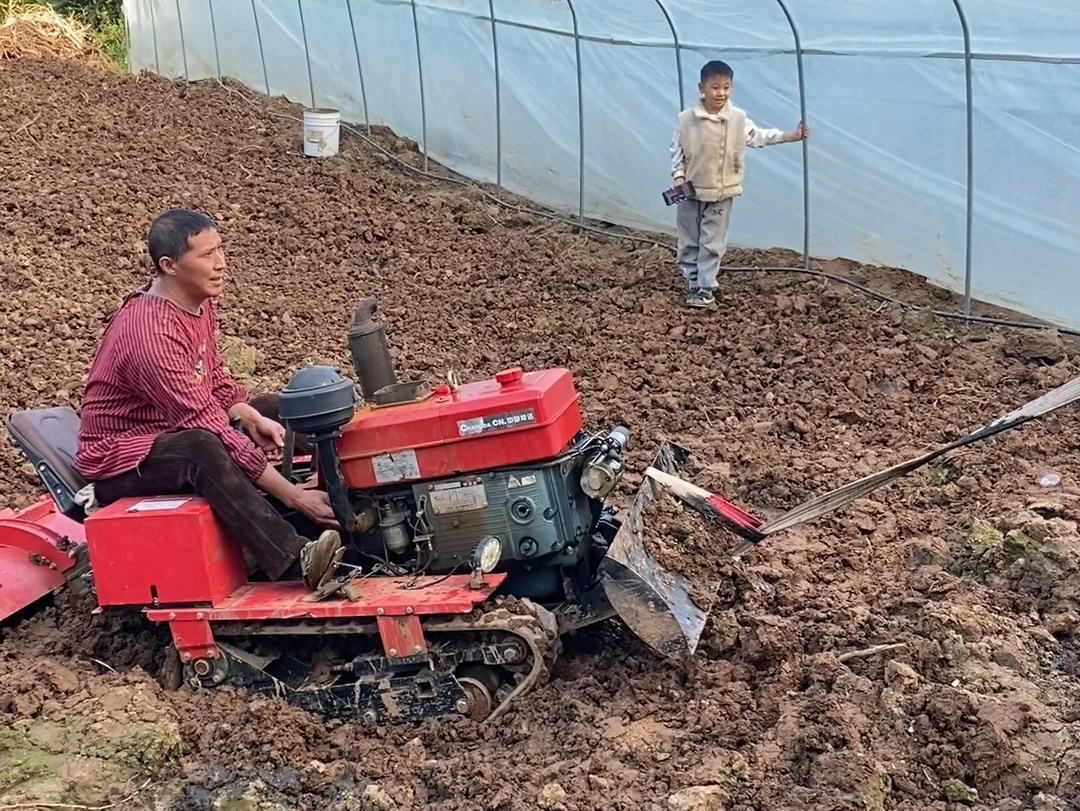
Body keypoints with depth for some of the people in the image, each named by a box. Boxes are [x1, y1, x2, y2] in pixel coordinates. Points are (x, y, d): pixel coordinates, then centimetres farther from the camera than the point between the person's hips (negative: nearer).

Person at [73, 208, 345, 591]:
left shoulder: (198, 302, -2)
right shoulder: (150, 333, -30)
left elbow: (214, 378, 12)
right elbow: (206, 428, -32)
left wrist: (253, 420, -10)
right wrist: (293, 495, -33)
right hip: (119, 462, -10)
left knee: (276, 410, 4)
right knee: (201, 448, -39)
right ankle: (296, 560, -44)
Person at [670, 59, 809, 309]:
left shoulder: (737, 119, -5)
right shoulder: (687, 119, -8)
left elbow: (759, 136, 8)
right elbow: (677, 150, -1)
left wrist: (791, 136, 5)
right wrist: (678, 176, -11)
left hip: (720, 194, 0)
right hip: (690, 192, 0)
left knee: (712, 244, 3)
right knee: (688, 242, 9)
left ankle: (705, 288, 11)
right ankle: (692, 284, 23)